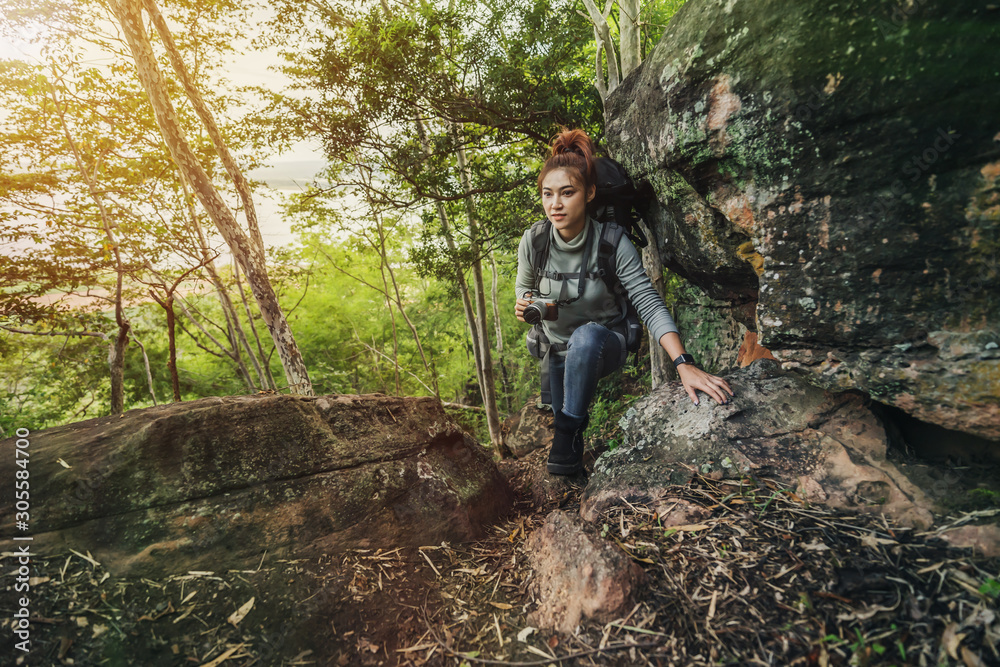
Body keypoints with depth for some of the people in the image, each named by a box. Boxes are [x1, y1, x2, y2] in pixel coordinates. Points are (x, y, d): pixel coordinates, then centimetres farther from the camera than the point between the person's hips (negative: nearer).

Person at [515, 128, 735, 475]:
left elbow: (650, 305, -25)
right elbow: (523, 287, 5)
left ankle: (568, 434, -24)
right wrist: (524, 306, -20)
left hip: (602, 347, -3)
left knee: (587, 335, -37)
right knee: (561, 414, 13)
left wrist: (684, 363, -37)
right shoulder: (532, 242, -13)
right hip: (556, 352, 4)